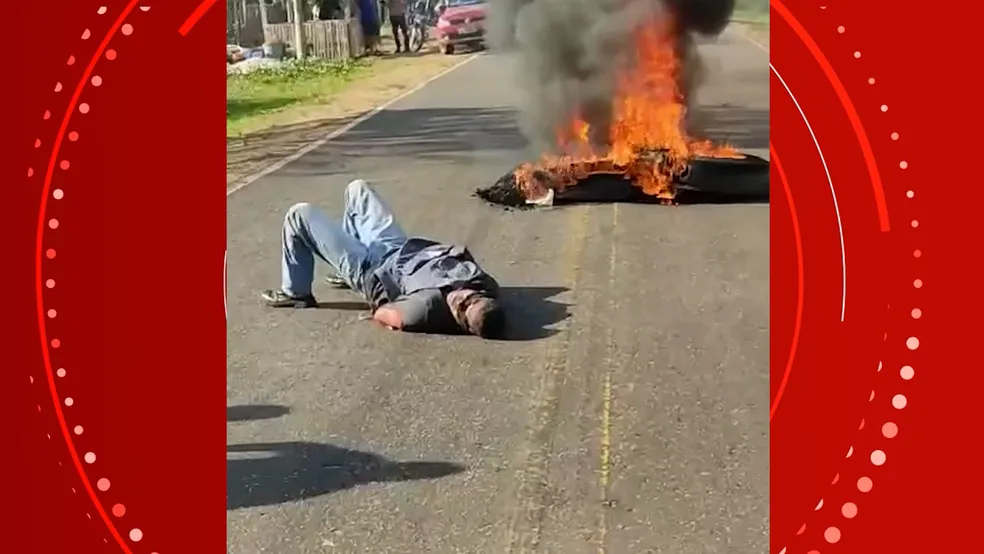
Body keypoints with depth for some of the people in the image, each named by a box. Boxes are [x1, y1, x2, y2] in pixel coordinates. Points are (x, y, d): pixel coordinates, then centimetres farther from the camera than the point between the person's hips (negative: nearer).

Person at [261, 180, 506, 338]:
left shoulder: (427, 309, -43)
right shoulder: (488, 287, -27)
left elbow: (381, 314, -26)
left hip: (372, 269, -6)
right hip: (402, 250, 6)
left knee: (299, 214, -2)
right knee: (357, 187, 23)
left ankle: (295, 294, 20)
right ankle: (347, 275, 43)